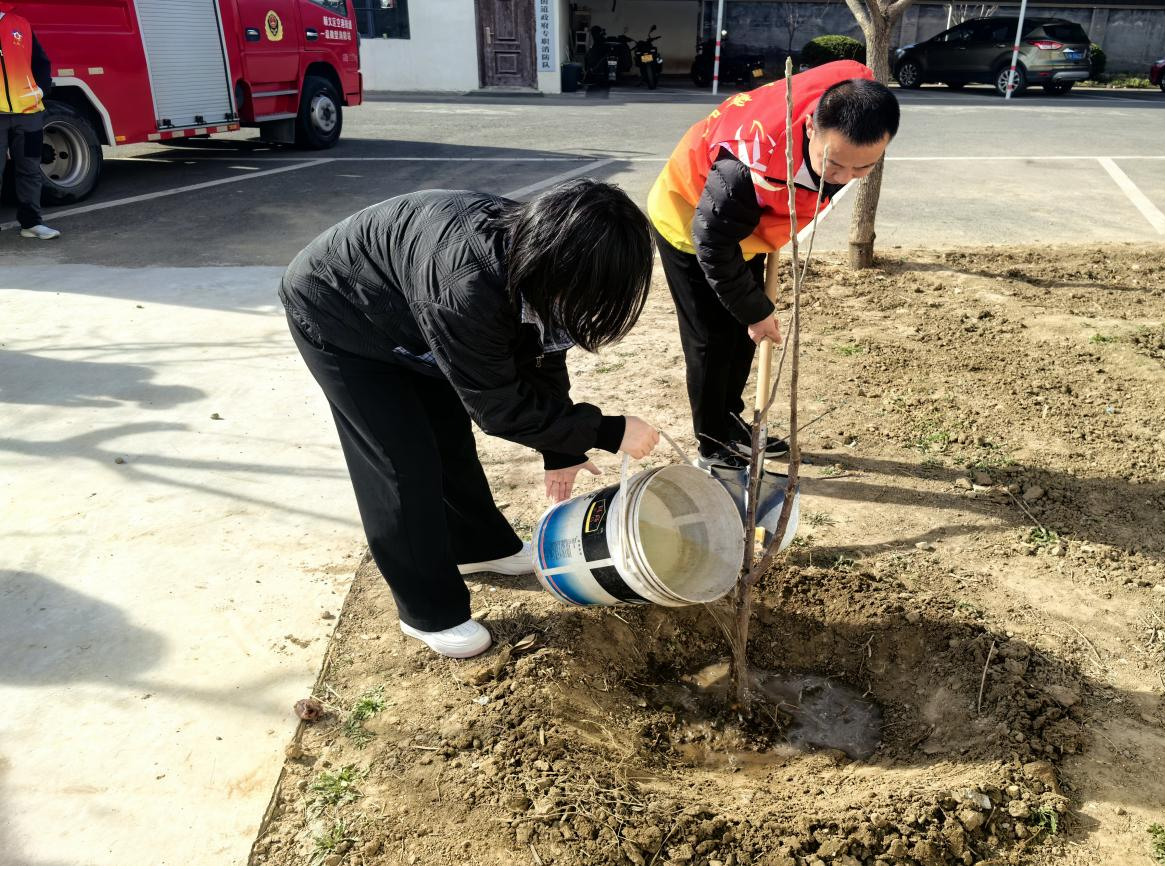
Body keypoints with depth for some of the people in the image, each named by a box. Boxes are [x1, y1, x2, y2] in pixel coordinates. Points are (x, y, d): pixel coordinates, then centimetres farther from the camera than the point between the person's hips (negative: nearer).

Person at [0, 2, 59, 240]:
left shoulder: (22, 24, 12)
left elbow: (42, 62, 15)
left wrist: (41, 88, 0)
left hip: (28, 111, 3)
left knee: (30, 170, 8)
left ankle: (31, 222, 17)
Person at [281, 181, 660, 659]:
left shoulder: (532, 250, -18)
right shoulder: (466, 284, -43)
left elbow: (541, 355, -3)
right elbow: (498, 405, -32)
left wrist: (560, 451, 3)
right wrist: (607, 432, -26)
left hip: (400, 314, 8)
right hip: (334, 314, -7)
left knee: (451, 434, 15)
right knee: (404, 462, -6)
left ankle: (480, 546, 37)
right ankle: (430, 612, 11)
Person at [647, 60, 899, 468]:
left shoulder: (855, 95, -24)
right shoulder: (755, 162, -45)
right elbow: (713, 245, -32)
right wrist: (755, 310, -20)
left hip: (745, 219, 7)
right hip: (689, 221, -7)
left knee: (743, 333, 16)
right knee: (712, 340, -2)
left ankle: (729, 420, 35)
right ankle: (713, 448, 15)